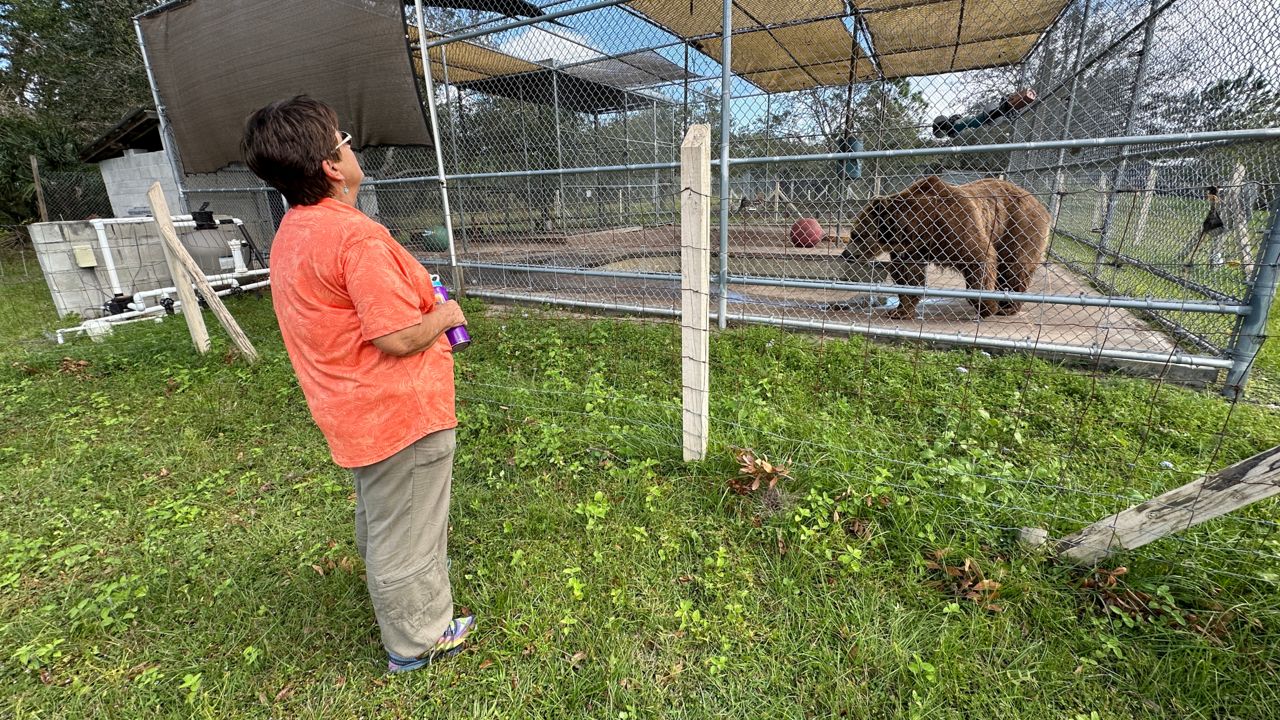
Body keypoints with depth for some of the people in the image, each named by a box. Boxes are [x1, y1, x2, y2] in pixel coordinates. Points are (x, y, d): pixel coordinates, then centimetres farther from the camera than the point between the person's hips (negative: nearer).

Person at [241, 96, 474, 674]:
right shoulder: (358, 237, -25)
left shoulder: (291, 234, 7)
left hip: (356, 411, 10)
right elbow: (399, 337, -27)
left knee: (380, 518, 30)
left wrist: (416, 293, 12)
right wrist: (445, 315, -9)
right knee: (405, 532, 9)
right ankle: (419, 639, 30)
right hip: (400, 411, -10)